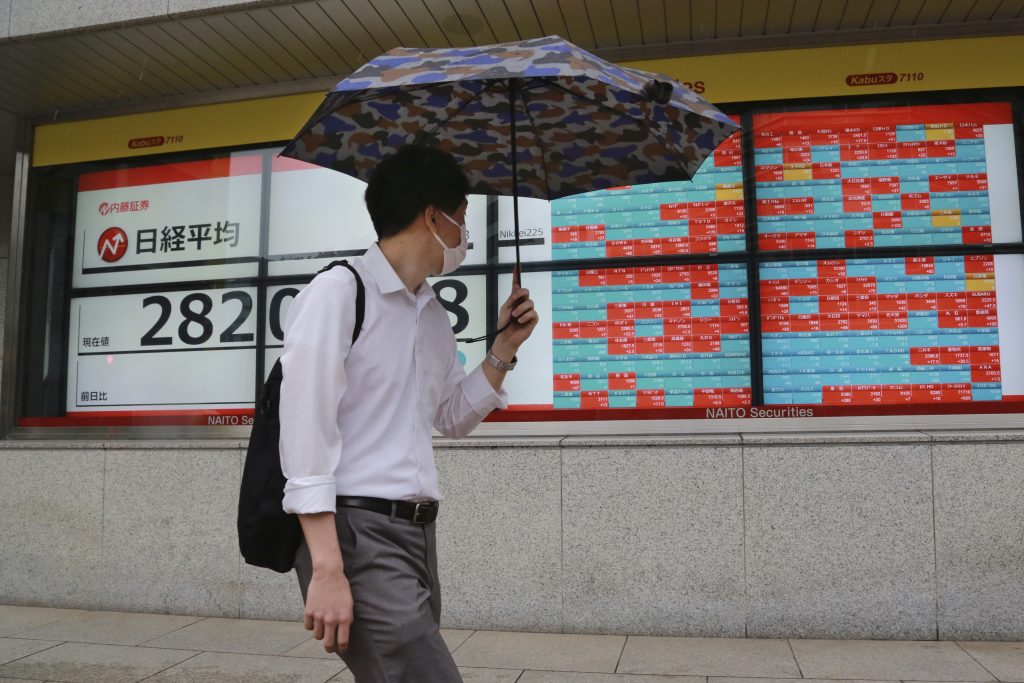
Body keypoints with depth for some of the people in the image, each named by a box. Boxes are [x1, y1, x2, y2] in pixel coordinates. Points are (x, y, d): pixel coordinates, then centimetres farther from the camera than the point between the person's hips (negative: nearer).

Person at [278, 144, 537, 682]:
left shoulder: (435, 314, 15)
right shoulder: (339, 291, -9)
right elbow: (305, 432, -14)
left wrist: (504, 348, 13)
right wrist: (327, 569, -18)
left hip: (419, 534, 8)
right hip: (355, 534, -8)